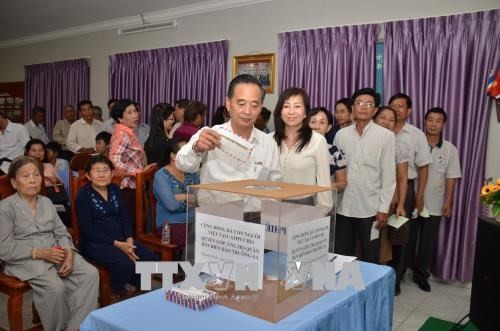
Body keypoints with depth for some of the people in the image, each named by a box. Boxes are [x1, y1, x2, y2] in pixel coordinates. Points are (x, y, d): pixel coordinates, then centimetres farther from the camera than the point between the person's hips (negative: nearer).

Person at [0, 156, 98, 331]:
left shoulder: (46, 202, 15)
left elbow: (62, 233, 12)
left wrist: (69, 253, -10)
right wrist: (39, 253, -19)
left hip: (56, 253, 6)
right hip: (26, 260, -5)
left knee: (91, 274, -20)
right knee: (55, 286, -33)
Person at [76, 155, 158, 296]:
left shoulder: (115, 190, 11)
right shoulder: (83, 195, -8)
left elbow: (125, 217, 9)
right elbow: (87, 230, -13)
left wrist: (129, 239, -10)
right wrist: (116, 244, -19)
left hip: (121, 239, 6)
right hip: (94, 243, -6)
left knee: (151, 259, -13)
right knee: (126, 264, -29)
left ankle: (131, 287, 12)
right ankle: (115, 295, -1)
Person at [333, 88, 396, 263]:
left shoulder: (385, 136, -5)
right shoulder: (341, 134, 4)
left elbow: (389, 175, -5)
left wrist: (384, 208, -7)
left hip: (370, 208, -3)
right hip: (343, 207, 3)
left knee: (370, 259, 11)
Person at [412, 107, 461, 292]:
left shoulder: (450, 149, 1)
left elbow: (451, 178, 3)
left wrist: (448, 203, 0)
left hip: (434, 205, 2)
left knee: (428, 242, 11)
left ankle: (421, 274, 28)